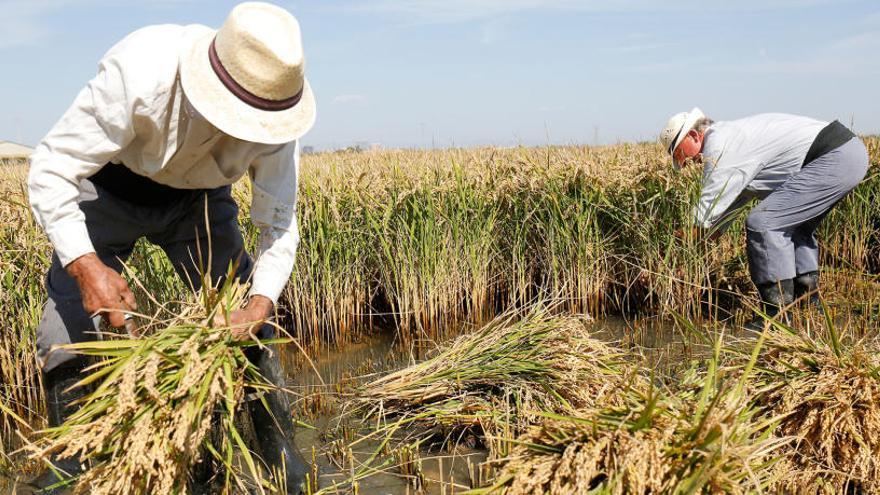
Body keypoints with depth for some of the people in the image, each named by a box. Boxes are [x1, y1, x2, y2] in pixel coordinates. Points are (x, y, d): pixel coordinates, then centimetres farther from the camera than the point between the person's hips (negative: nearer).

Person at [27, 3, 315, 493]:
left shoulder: (276, 106, -26)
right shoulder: (139, 73, -38)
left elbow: (279, 223, -19)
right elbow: (51, 171, -30)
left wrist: (260, 303, -35)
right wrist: (85, 265, -42)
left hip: (199, 197, 2)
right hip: (108, 190, -2)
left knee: (248, 323, -5)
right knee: (69, 326, -8)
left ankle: (280, 450, 13)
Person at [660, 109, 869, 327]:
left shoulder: (718, 144, -10)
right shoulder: (732, 135, 22)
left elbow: (708, 207, -10)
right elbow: (739, 194, 33)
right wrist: (717, 229, 26)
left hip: (835, 159, -11)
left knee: (763, 222, -13)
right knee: (792, 224, 24)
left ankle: (778, 315, -8)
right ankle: (809, 307, 24)